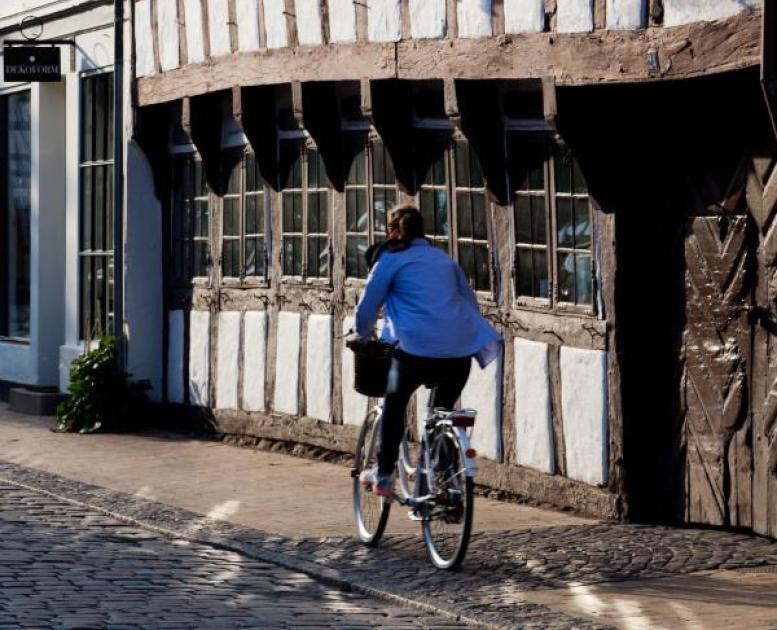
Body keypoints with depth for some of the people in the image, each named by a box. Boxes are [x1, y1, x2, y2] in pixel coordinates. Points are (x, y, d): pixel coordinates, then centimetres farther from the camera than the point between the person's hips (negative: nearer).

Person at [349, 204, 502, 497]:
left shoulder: (391, 259, 7)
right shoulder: (445, 259, 21)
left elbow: (367, 306, 11)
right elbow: (470, 302, 27)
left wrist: (361, 336, 28)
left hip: (418, 348, -4)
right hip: (460, 350, 4)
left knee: (394, 405, 19)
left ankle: (383, 475, 19)